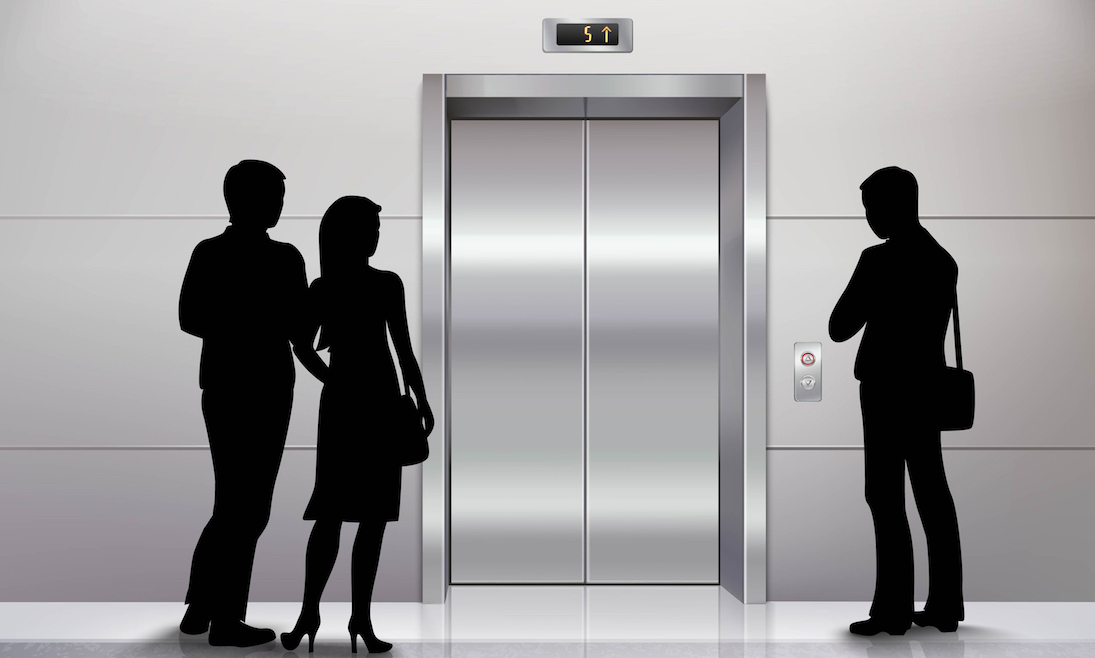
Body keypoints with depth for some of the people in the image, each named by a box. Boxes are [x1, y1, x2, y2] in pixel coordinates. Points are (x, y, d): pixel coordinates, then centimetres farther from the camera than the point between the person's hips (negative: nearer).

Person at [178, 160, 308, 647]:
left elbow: (189, 320, 8)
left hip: (219, 384, 7)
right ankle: (226, 620, 10)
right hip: (264, 389, -7)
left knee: (231, 500, 19)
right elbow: (300, 330, -9)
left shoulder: (206, 252, 4)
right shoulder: (283, 259, -14)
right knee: (249, 506, 3)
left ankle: (200, 607, 24)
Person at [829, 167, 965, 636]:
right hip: (927, 389, 8)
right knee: (932, 494, 9)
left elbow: (839, 329, -11)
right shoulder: (943, 261, 10)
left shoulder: (878, 260, -14)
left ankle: (893, 610, 0)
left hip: (887, 391, -8)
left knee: (886, 500, -3)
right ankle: (945, 605, 14)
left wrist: (861, 309, 7)